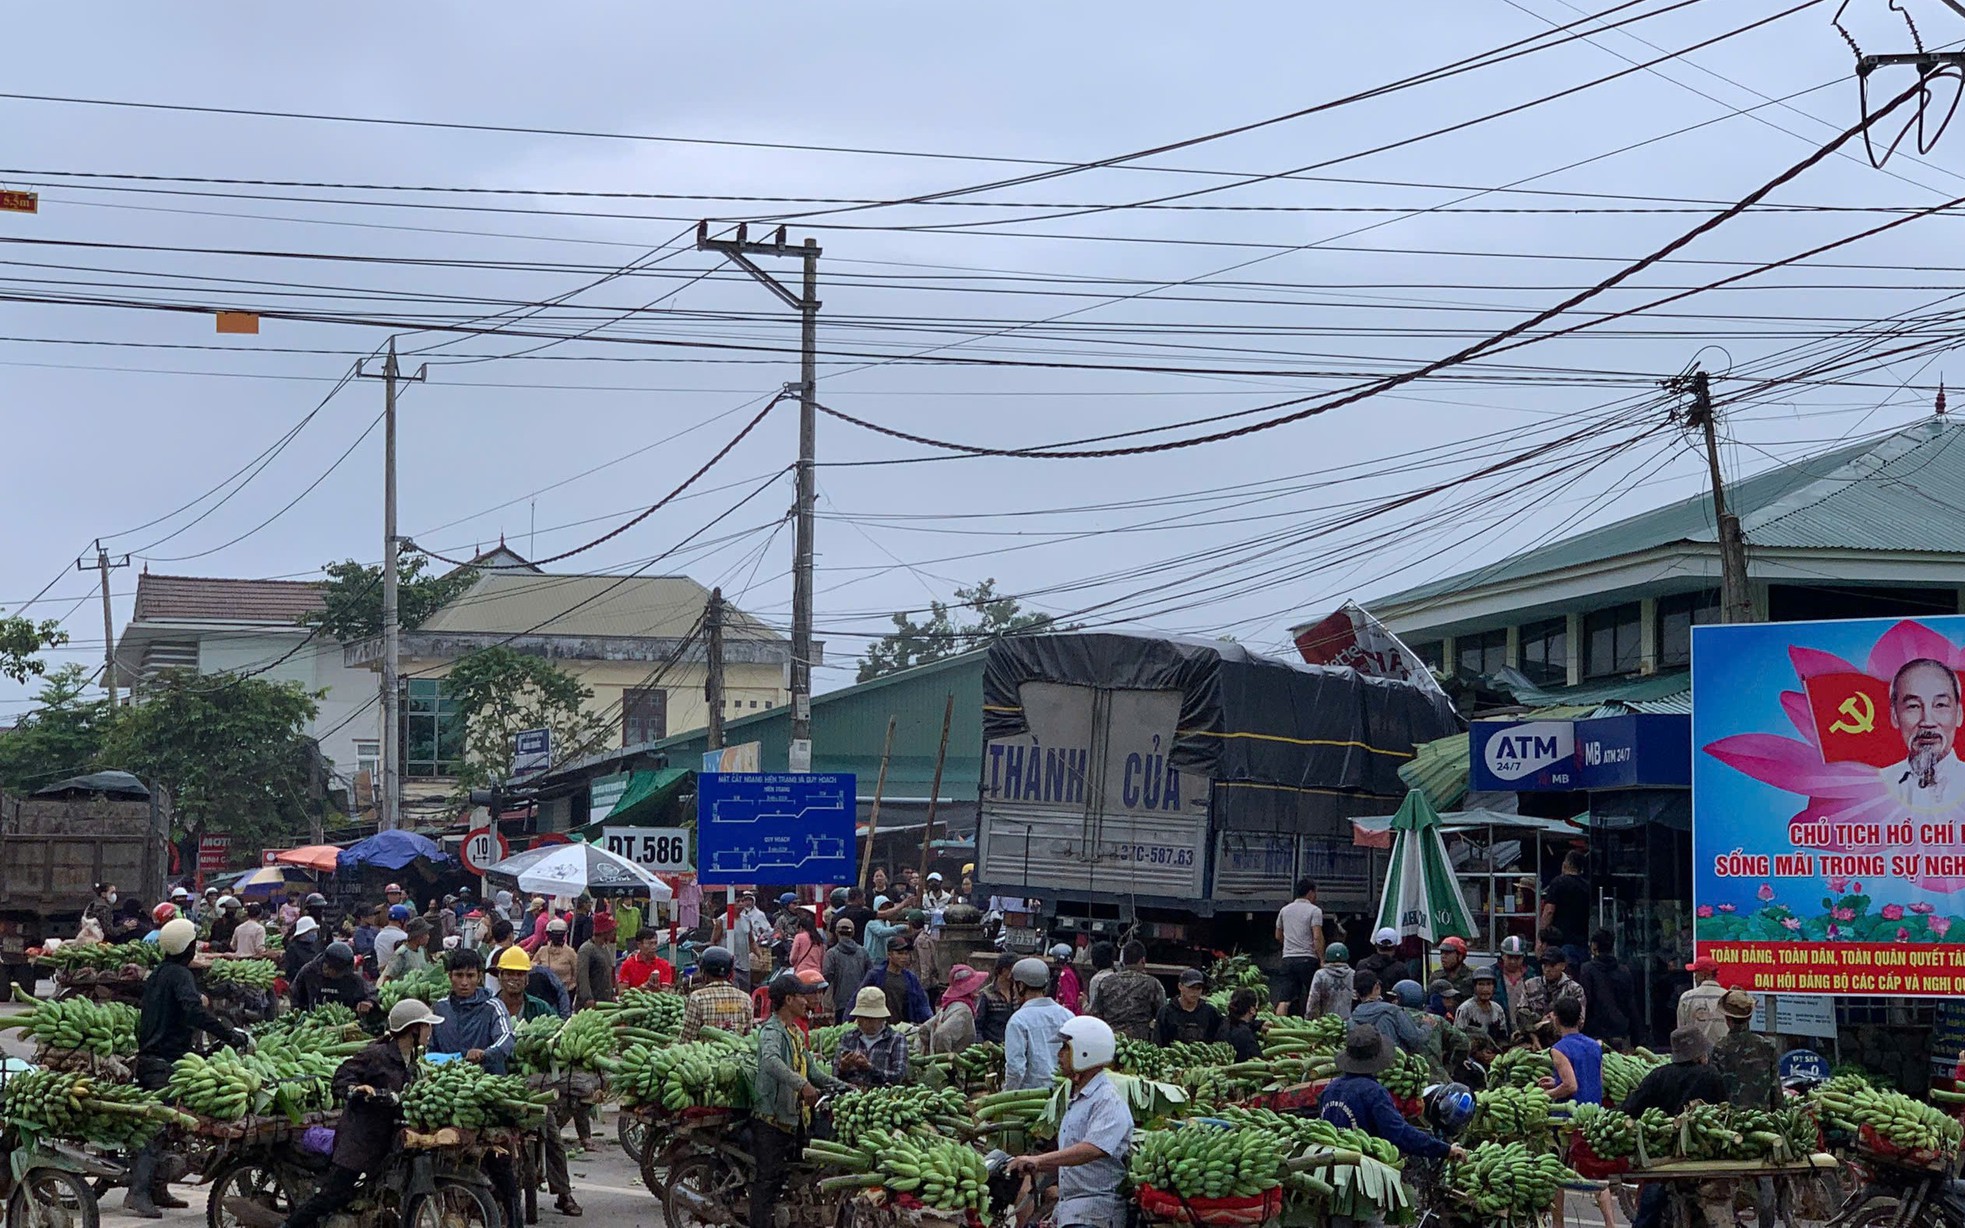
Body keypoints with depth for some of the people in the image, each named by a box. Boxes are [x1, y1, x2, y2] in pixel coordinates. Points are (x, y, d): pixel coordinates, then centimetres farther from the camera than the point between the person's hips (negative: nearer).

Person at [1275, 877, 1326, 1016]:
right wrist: (1322, 960, -8)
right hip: (1308, 958, -5)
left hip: (1288, 958, 5)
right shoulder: (1314, 911, -4)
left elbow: (1278, 936, 21)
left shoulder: (1285, 910, 14)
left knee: (1284, 999, -2)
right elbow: (1317, 938, -12)